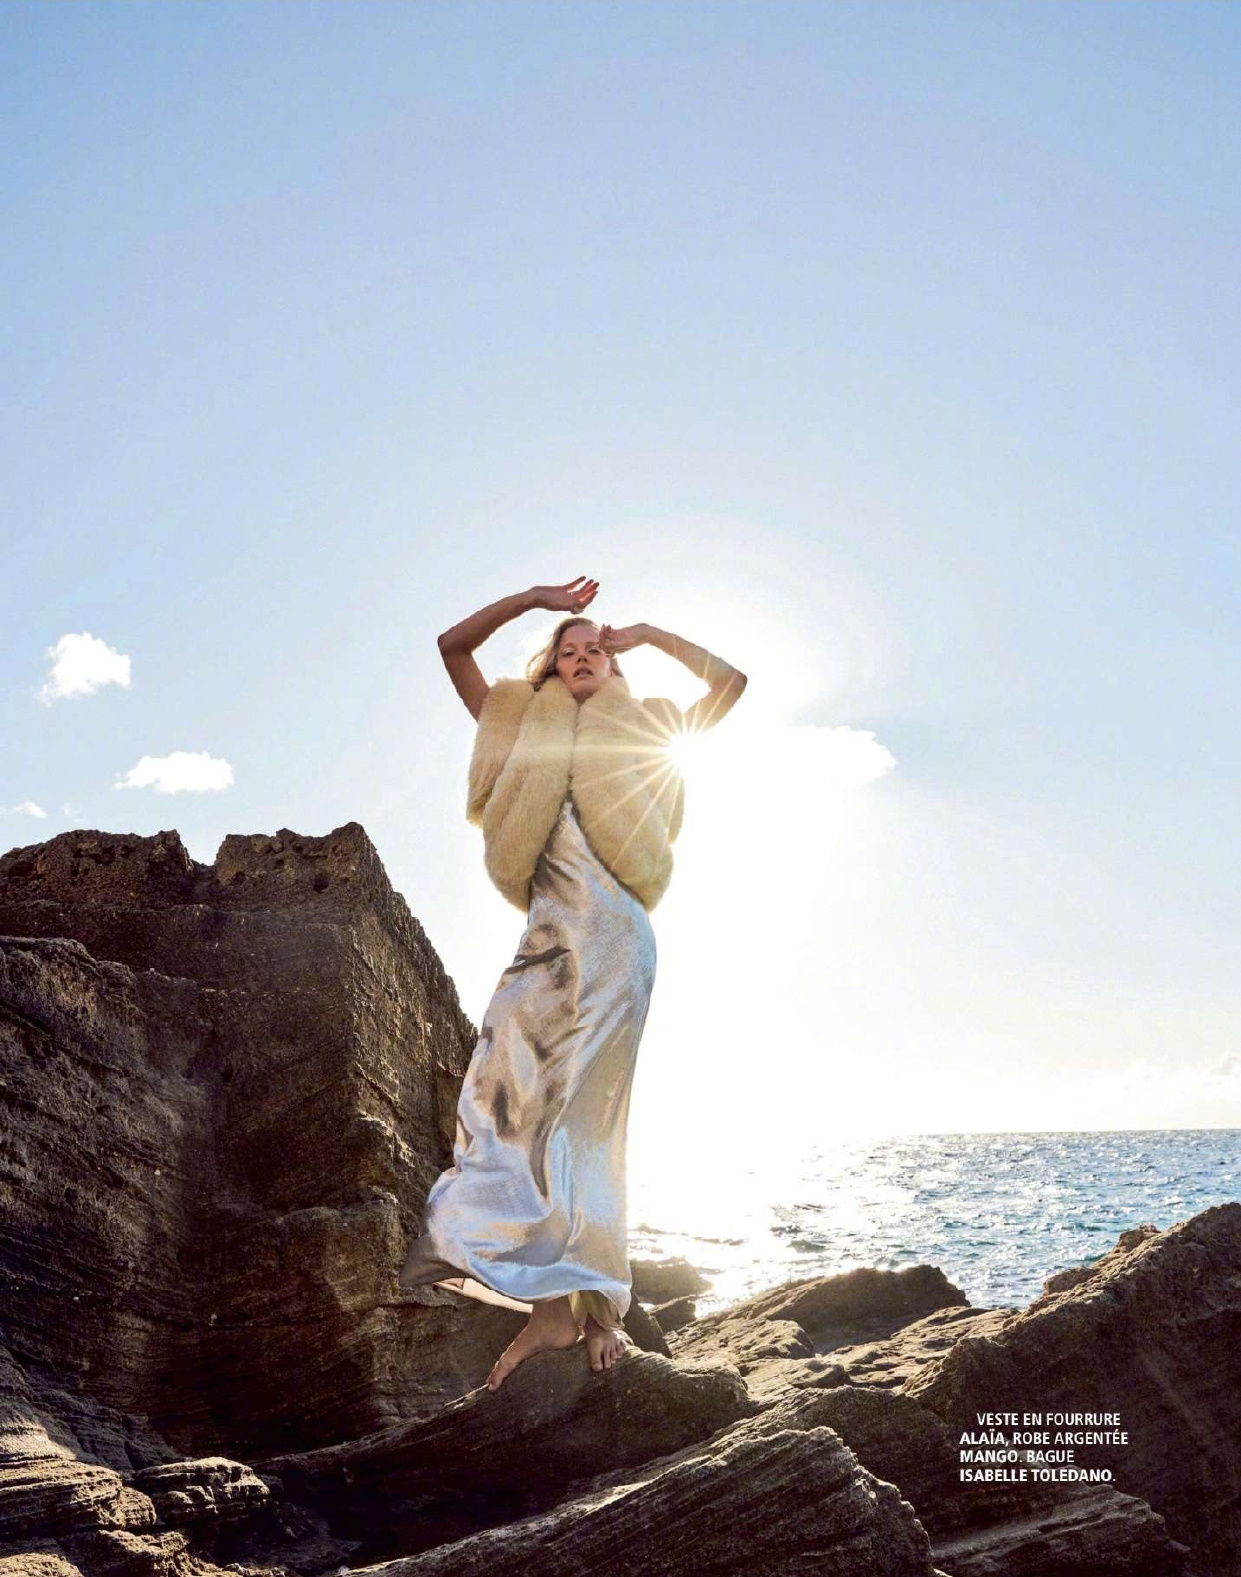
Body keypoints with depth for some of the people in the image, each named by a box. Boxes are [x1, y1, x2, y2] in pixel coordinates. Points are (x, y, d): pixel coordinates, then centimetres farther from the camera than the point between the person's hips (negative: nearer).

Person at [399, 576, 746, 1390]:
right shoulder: (525, 732, 20)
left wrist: (651, 635, 23)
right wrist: (536, 598, 18)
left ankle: (589, 1303, 0)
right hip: (551, 936, 2)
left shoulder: (642, 734, 18)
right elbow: (453, 645, 19)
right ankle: (557, 1300, -7)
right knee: (515, 1090, -9)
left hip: (613, 934, -2)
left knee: (582, 1108, -6)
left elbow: (732, 681, 19)